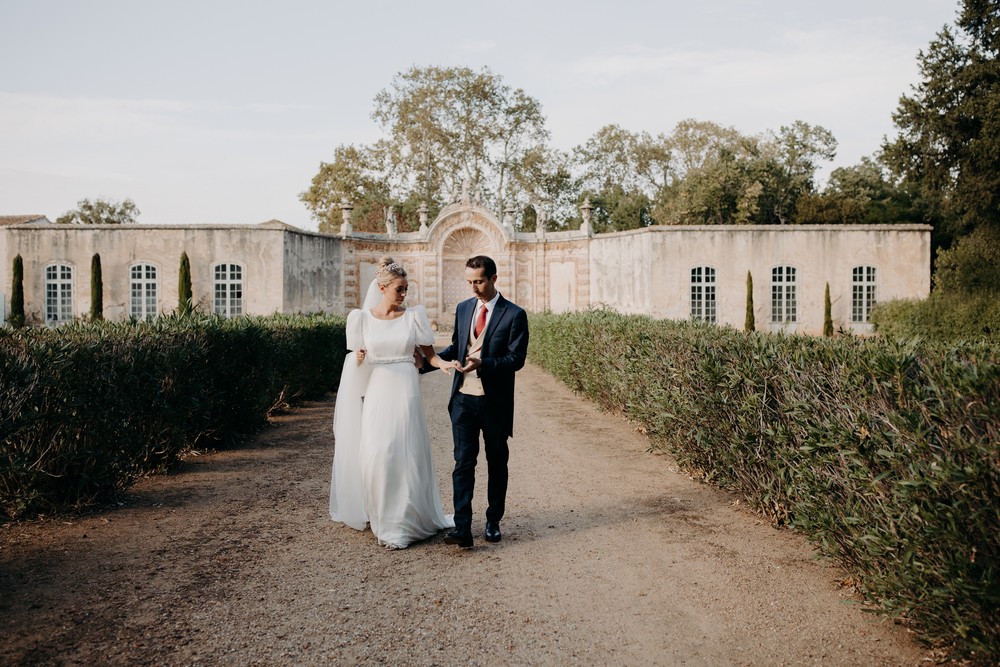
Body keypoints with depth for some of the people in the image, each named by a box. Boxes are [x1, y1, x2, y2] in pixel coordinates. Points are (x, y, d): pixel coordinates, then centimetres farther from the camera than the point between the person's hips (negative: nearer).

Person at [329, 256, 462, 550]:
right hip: (376, 393, 0)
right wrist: (359, 358, -12)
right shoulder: (362, 318, 3)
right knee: (376, 456, -6)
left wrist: (444, 364, -15)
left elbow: (430, 354, 5)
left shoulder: (414, 316, 3)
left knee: (406, 456, 0)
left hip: (405, 392, 0)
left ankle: (403, 523, 12)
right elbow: (357, 361, 10)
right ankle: (382, 517, 14)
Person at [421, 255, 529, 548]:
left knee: (497, 463, 11)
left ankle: (493, 521, 26)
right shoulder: (463, 309, 9)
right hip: (463, 399, 3)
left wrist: (482, 364, -24)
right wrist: (425, 363, 13)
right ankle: (462, 529, -7)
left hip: (495, 402, -3)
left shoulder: (514, 315, -6)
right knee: (463, 462, -5)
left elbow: (516, 359, -12)